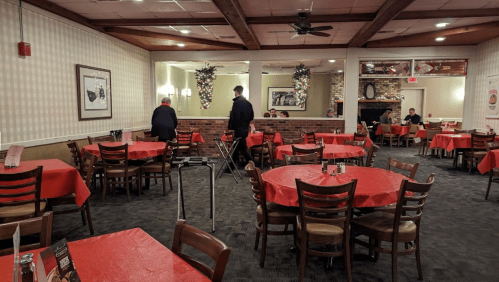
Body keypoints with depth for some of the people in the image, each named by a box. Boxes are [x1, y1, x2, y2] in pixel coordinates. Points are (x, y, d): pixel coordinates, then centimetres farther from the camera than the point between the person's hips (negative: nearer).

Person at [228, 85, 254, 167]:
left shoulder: (237, 103, -15)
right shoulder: (248, 103, 11)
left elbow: (234, 116, -19)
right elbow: (252, 117, 14)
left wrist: (230, 127, -10)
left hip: (239, 129, -9)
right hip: (245, 129, 9)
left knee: (243, 148, -3)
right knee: (235, 148, 17)